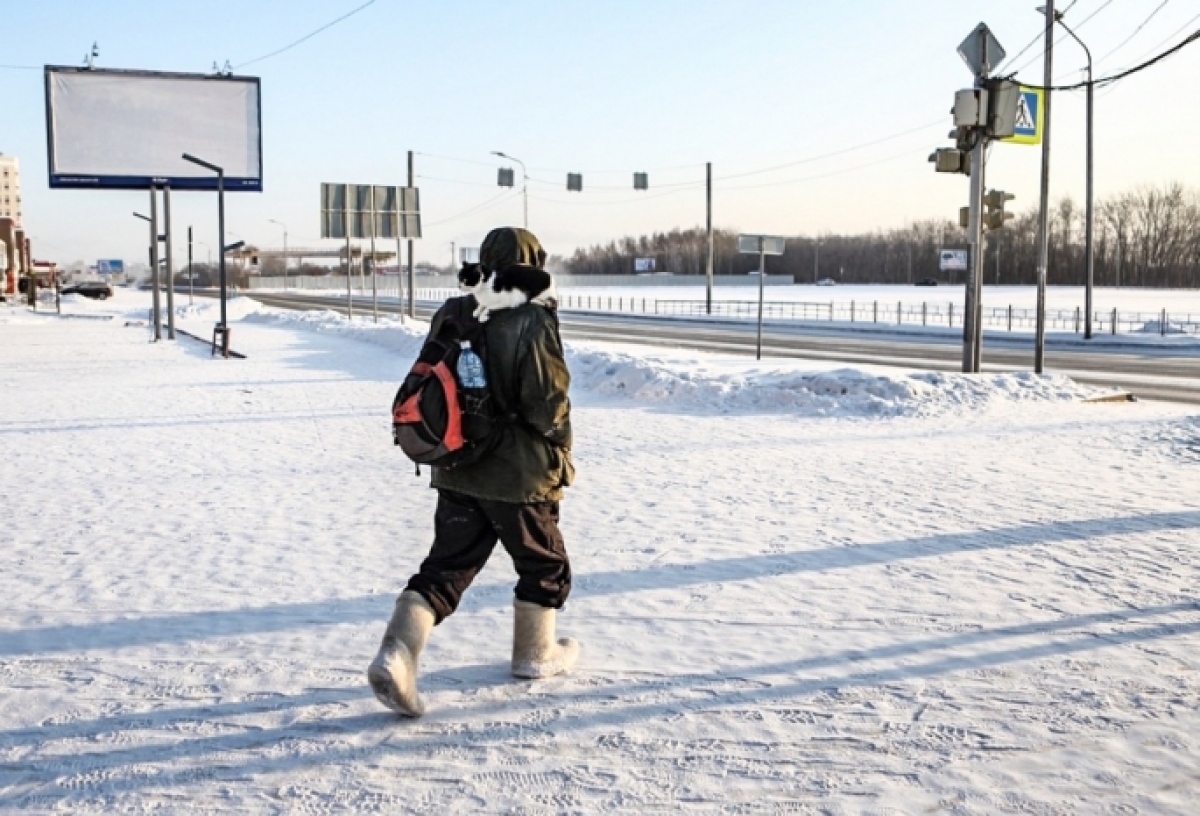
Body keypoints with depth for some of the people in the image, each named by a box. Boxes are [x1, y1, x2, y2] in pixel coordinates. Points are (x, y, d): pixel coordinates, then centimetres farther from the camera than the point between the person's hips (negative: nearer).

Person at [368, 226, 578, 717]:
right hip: (519, 474, -5)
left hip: (456, 473, 5)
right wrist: (560, 450, 1)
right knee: (544, 563, 17)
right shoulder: (533, 321, -15)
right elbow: (549, 400, -17)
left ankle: (397, 651, -6)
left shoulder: (451, 316, 4)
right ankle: (535, 654, 30)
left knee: (445, 567, 10)